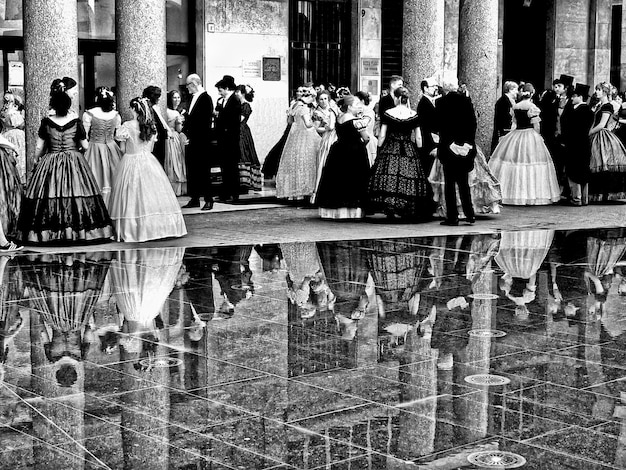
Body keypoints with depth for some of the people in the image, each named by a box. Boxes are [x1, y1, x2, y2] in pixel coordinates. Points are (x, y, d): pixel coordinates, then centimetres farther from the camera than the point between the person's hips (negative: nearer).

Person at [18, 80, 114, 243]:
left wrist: (36, 160, 18)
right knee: (75, 193, 4)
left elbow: (39, 147, 1)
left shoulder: (47, 122, -5)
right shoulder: (75, 121, -7)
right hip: (74, 163, 0)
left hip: (50, 164, 0)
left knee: (50, 193, 4)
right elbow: (85, 145, -1)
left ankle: (49, 232, 3)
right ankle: (77, 229, 5)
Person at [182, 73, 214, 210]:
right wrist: (185, 130, 4)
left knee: (203, 170, -4)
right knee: (192, 169, 10)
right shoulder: (193, 98, 15)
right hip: (191, 140, 9)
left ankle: (208, 199, 1)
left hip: (201, 141, -8)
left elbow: (206, 121, -16)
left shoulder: (205, 98, -11)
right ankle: (195, 199, 16)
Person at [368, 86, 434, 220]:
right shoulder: (414, 115, -1)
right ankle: (408, 210, 2)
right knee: (409, 178, 5)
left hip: (390, 150, -1)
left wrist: (379, 149, 9)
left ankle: (389, 209, -8)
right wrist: (419, 152, 11)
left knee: (389, 178, 0)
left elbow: (382, 136, -1)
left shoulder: (388, 113, -3)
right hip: (409, 151, 1)